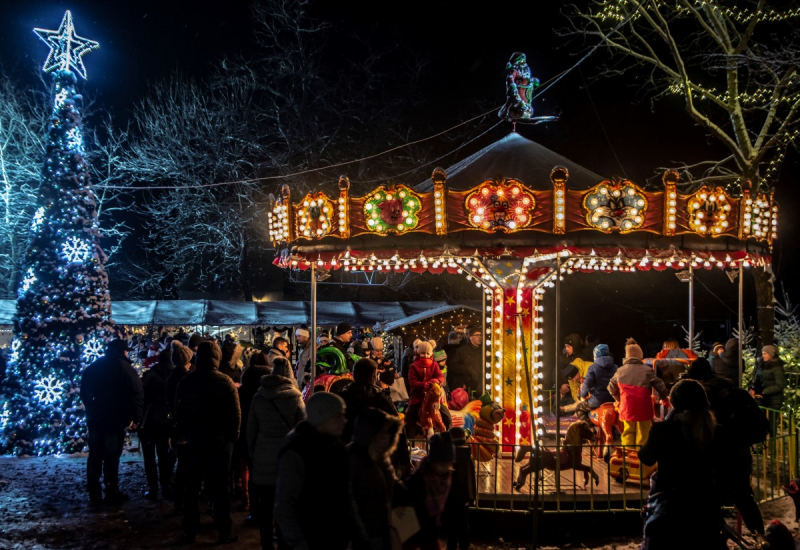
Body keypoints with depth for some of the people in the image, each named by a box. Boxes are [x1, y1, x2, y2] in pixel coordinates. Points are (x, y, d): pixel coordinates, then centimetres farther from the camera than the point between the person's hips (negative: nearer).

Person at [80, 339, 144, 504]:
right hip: (115, 420, -5)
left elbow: (84, 392, 15)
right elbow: (137, 395, -16)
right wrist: (135, 418, -11)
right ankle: (112, 492, 6)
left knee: (95, 456, 13)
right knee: (112, 457, 1)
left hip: (95, 419, 5)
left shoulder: (93, 367, 9)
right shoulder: (125, 368, -10)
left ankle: (94, 492, 17)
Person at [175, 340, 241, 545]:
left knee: (192, 488, 12)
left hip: (194, 441, 3)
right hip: (220, 441, -2)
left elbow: (178, 412, 5)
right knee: (220, 488, 5)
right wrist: (233, 436, 3)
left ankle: (189, 532, 17)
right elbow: (236, 414, -11)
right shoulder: (225, 382, -13)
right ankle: (224, 533, 10)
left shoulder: (186, 381, -3)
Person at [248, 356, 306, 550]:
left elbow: (251, 429, 6)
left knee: (264, 504, 11)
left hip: (263, 458, 2)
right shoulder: (295, 397, -7)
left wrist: (252, 454, 14)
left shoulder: (258, 397, 2)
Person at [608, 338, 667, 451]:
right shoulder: (647, 371, -6)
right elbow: (660, 386, -4)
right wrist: (664, 397, 16)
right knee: (643, 432, 8)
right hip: (643, 408, -3)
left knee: (628, 431, 13)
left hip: (627, 407, 3)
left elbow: (611, 387, 17)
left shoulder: (620, 371, 5)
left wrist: (618, 399, 33)